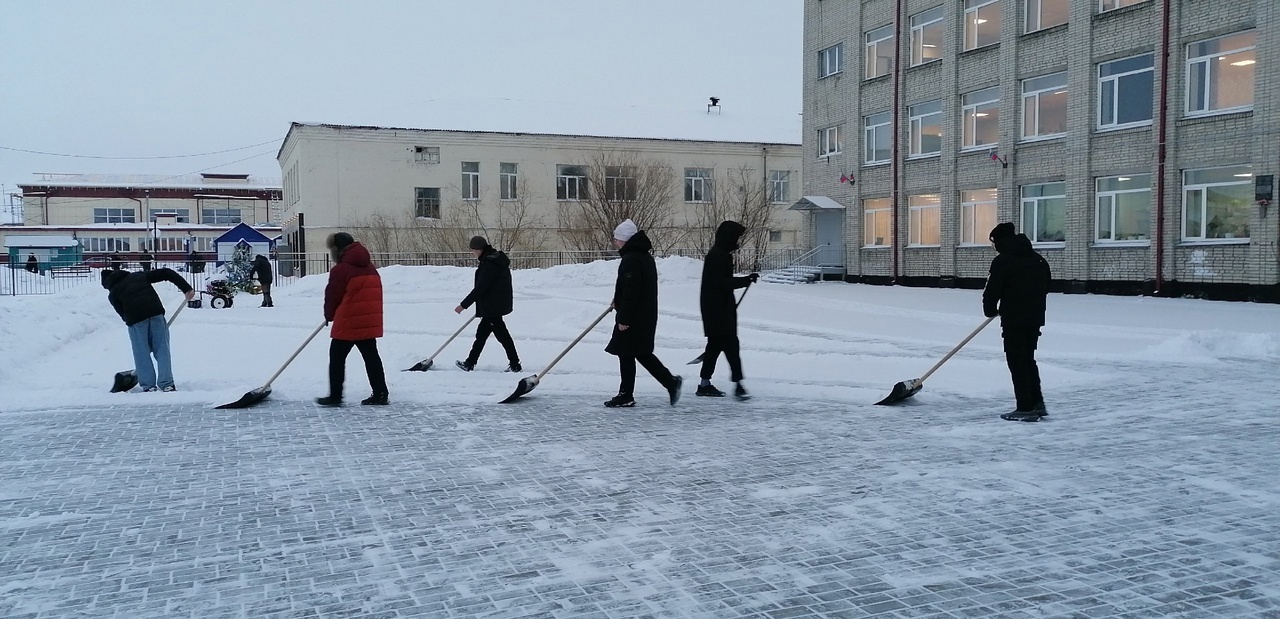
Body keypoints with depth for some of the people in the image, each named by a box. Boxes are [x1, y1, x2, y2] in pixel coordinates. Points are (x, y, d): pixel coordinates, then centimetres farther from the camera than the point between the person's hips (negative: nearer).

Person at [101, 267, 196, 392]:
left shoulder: (113, 294, 18)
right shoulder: (139, 275, 24)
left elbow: (123, 313, 13)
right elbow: (167, 273, 16)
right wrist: (187, 288, 9)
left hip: (135, 320, -2)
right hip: (156, 314, 2)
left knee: (142, 355, 9)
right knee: (162, 350, 7)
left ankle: (148, 386, 8)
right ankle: (167, 384, 3)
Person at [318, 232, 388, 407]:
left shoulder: (340, 269, -12)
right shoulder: (370, 267, 12)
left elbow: (332, 296, -6)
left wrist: (329, 315, 13)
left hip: (348, 322, -7)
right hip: (370, 322, 7)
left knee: (337, 357, 4)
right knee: (371, 356, 11)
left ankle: (335, 396, 6)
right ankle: (380, 394, 11)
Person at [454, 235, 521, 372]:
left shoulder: (489, 265, -21)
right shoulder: (496, 259, 10)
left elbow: (479, 288, -22)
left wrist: (464, 305, -17)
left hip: (493, 307, -10)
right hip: (495, 305, 10)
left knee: (501, 334, -2)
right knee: (481, 333, 15)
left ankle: (514, 365, 6)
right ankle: (469, 363, 23)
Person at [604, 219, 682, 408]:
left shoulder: (631, 259, -18)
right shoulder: (644, 255, 14)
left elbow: (631, 291, -23)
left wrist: (624, 318, -20)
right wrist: (618, 302, 32)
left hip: (634, 317, -10)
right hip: (646, 314, 10)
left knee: (626, 354, 1)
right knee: (643, 353, 16)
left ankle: (626, 396, 8)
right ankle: (671, 381, 12)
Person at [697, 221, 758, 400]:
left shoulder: (722, 255, 15)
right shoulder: (717, 256, -16)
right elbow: (721, 283, -23)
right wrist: (747, 280, -22)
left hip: (721, 308, 11)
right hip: (717, 309, -11)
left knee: (715, 345, 13)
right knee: (730, 344, -11)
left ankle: (705, 384, 19)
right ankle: (737, 383, -12)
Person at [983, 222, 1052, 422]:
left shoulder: (1003, 261, -12)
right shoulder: (1037, 259, 12)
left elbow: (992, 290, -12)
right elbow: (1045, 286, 18)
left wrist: (991, 310, 5)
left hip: (1014, 319, -8)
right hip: (1035, 317, 8)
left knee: (1018, 363, -1)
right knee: (1028, 360, 18)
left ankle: (1026, 408, 0)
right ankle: (1037, 403, 21)